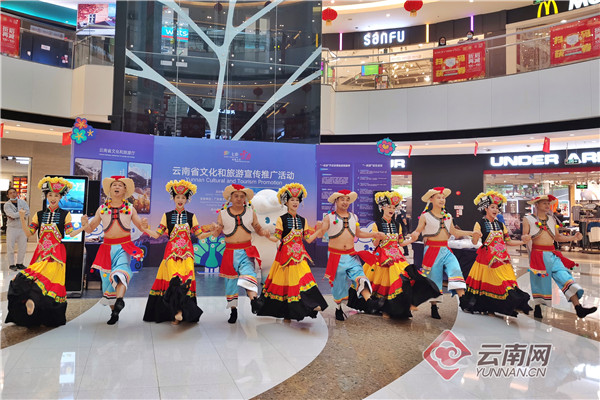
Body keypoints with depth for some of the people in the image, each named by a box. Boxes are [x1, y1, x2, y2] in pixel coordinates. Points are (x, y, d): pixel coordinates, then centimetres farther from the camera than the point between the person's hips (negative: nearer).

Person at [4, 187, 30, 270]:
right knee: (10, 247, 0)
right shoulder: (7, 205, -3)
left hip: (22, 228, 3)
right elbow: (13, 214, -19)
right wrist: (22, 212, -8)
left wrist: (15, 216, -14)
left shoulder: (23, 202, 5)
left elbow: (27, 214, -7)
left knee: (23, 247, 6)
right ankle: (11, 264, 11)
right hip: (12, 228, -3)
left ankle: (19, 263, 18)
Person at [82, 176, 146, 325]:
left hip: (124, 247, -2)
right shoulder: (102, 209, 10)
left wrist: (144, 225, -16)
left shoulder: (130, 208, 7)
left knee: (121, 270, -30)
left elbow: (141, 227, 8)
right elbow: (90, 229, 11)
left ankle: (119, 300, -48)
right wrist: (85, 224, -12)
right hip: (107, 247, 2)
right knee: (107, 278, 5)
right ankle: (114, 312, 18)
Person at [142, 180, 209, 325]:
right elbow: (157, 235, 5)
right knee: (174, 279, -15)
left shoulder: (191, 216, 10)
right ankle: (177, 311, -6)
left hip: (187, 252, 0)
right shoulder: (167, 216, 9)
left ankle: (178, 312, -5)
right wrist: (144, 228, -9)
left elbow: (199, 235, 7)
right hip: (171, 252, 0)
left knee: (186, 279, -13)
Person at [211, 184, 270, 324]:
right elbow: (216, 234, 2)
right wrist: (215, 230, -21)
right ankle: (233, 309, 21)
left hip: (246, 251, 0)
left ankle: (253, 299, -43)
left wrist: (264, 232, -10)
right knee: (231, 280, 6)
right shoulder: (223, 214, 3)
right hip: (230, 251, 1)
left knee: (247, 272, -27)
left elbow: (258, 228, 12)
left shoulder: (250, 212, 7)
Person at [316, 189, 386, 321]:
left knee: (360, 277, -19)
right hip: (335, 256, -3)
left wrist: (374, 235, 16)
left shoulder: (354, 217, 11)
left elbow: (358, 233, 24)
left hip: (351, 256, 3)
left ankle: (369, 301, -34)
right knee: (338, 283, 8)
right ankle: (338, 308, 27)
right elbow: (320, 234, -13)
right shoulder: (329, 218, -5)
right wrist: (320, 228, -35)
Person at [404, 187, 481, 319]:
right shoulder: (425, 216, -2)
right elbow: (417, 231, -3)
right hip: (432, 250, -4)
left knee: (455, 269, -22)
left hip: (446, 250, 4)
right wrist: (413, 237, -26)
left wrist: (471, 233, 18)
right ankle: (434, 308, 20)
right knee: (434, 279, 4)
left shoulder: (448, 216, 13)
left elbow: (454, 232, 21)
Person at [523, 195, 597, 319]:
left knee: (565, 277, -7)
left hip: (552, 255, 4)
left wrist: (573, 237, 3)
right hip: (537, 254, -4)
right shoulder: (528, 219, -1)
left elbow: (557, 237, 16)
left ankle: (578, 308, -9)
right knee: (539, 281, 3)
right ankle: (537, 308, 19)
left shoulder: (552, 219, 14)